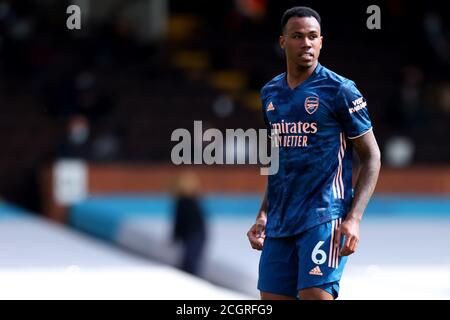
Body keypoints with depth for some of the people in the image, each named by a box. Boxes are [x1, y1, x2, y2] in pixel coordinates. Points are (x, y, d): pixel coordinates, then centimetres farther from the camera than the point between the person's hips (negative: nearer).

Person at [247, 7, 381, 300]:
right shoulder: (271, 93, 14)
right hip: (279, 222, 6)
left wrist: (354, 218, -14)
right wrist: (263, 215, 17)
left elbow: (371, 157, -3)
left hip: (324, 219, -6)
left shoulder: (340, 90, -4)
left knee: (316, 296, -17)